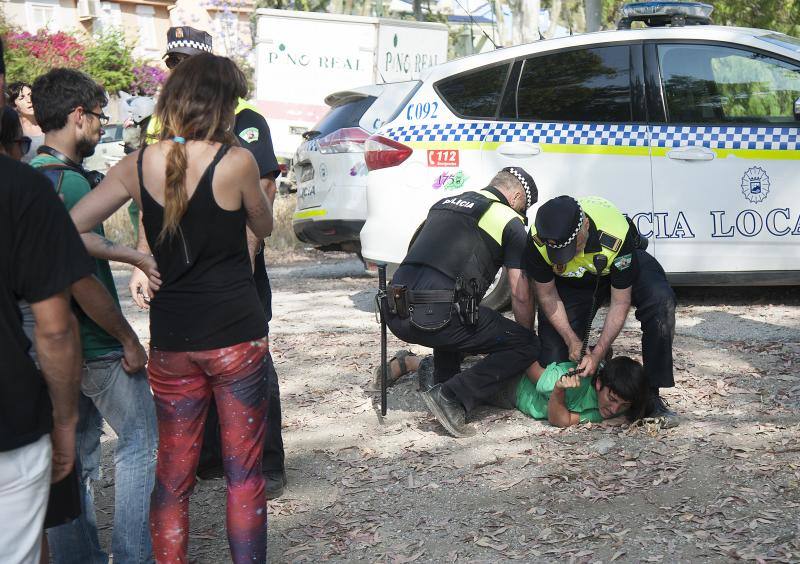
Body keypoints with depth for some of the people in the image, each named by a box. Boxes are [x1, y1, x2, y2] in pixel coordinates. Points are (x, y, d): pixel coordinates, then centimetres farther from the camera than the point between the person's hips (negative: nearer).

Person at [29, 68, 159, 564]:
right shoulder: (68, 182, -21)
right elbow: (82, 281, -25)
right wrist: (129, 341, -16)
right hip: (96, 347, -9)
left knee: (75, 453, 16)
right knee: (142, 440, 3)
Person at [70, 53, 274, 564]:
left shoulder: (139, 164, -1)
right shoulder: (236, 161, -11)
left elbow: (70, 228, -1)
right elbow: (264, 226, 7)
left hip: (171, 341, 4)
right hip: (236, 336, -3)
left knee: (173, 474, 14)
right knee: (244, 472, 8)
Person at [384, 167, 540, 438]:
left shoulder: (445, 203, 26)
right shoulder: (510, 222, 7)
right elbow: (521, 296, 5)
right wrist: (528, 339, 23)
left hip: (395, 314, 8)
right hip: (435, 317, -7)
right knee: (525, 346, 4)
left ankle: (442, 378, 29)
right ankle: (452, 397, -7)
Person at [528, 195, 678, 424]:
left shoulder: (616, 236, -40)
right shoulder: (538, 239, -33)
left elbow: (620, 302, -28)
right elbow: (547, 295, -16)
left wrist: (597, 354, -30)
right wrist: (572, 341, -18)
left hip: (619, 266, -1)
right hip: (571, 283, 2)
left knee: (660, 300, -33)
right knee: (553, 362, -9)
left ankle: (651, 395, -24)